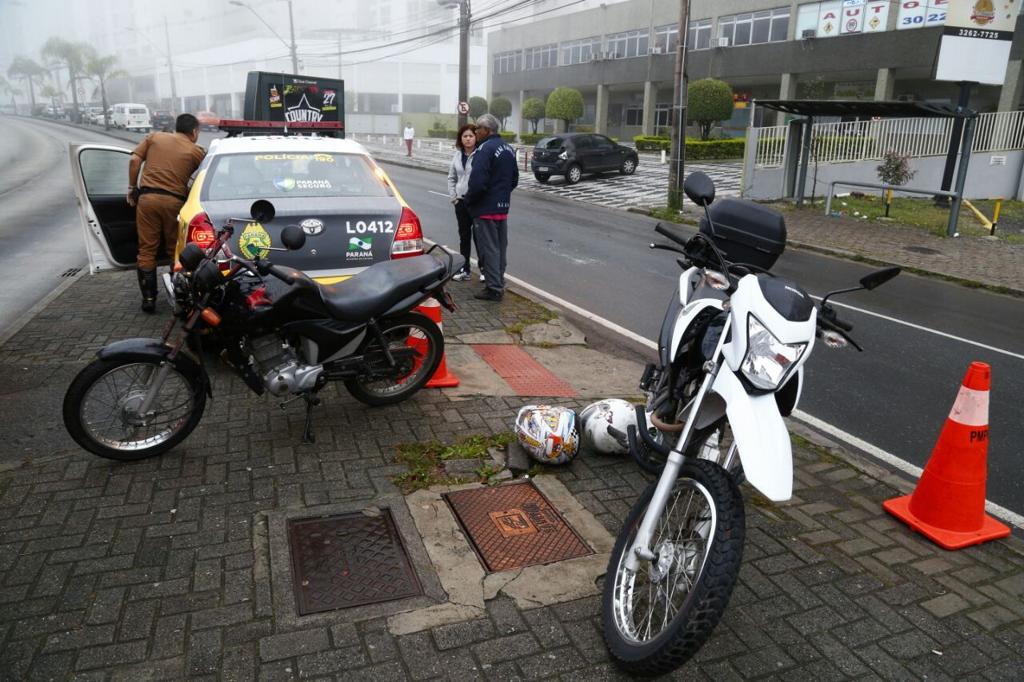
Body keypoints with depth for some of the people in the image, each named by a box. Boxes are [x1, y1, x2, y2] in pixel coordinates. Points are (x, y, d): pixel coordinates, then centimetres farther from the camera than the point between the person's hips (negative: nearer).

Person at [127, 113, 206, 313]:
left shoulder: (154, 137, 14)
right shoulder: (196, 151, 8)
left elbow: (134, 160, 6)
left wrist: (131, 187, 13)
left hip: (147, 198, 1)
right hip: (174, 201, -1)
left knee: (147, 250, 6)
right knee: (177, 250, 11)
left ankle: (148, 298, 6)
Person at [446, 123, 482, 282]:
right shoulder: (457, 155, 10)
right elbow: (452, 178, 17)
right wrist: (453, 196, 8)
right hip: (461, 201, 6)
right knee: (464, 236, 12)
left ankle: (484, 268, 13)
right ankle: (464, 269, 21)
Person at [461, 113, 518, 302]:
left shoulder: (485, 149, -19)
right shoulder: (508, 149, 11)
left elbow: (477, 182, -25)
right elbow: (514, 179, 19)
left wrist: (467, 200, -10)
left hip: (485, 208, -9)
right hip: (503, 207, 9)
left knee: (489, 249, -2)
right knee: (500, 247, 15)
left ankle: (494, 288, 1)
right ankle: (498, 283, 25)